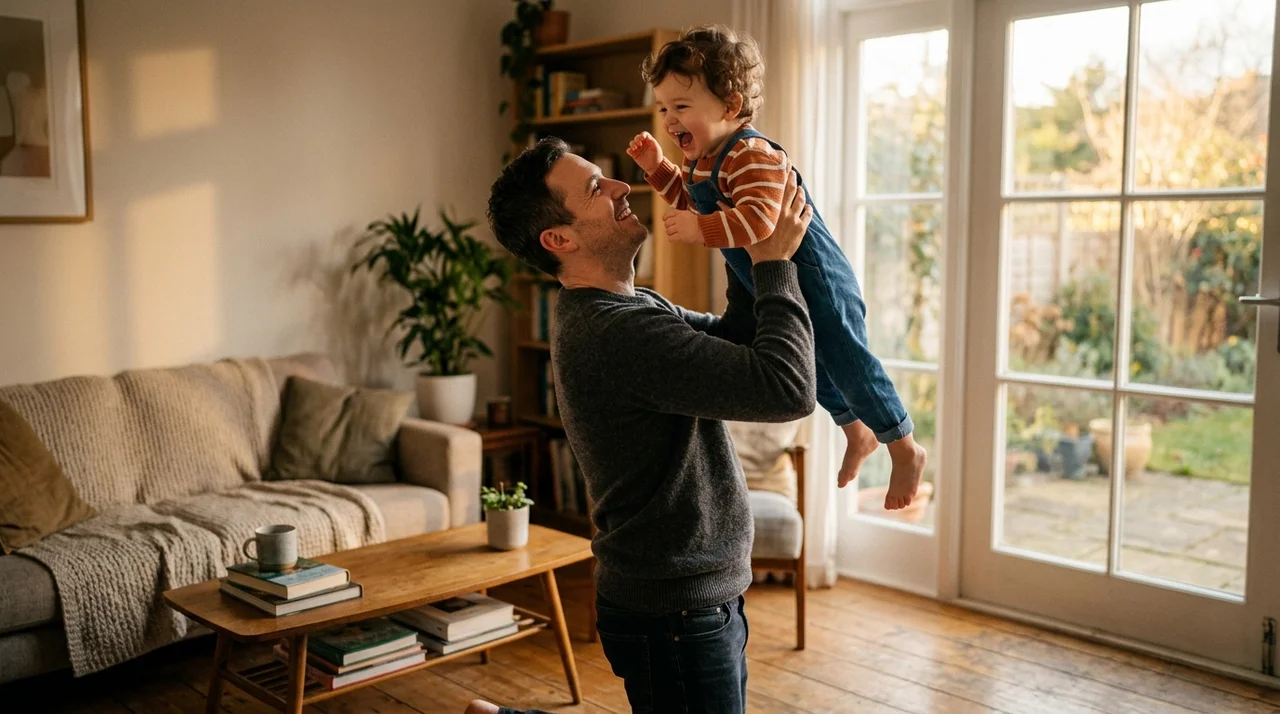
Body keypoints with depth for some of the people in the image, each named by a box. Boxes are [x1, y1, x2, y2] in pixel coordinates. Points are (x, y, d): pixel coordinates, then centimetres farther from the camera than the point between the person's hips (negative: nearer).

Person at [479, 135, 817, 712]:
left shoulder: (628, 307, 7)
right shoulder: (618, 332, -24)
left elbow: (734, 338, 16)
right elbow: (788, 389, -28)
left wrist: (748, 254, 4)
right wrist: (774, 263, -17)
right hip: (674, 615, -9)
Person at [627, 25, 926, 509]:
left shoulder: (753, 156, -29)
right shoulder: (703, 161, 3)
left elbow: (759, 219, -43)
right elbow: (690, 200, 21)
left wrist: (701, 230, -48)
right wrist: (657, 167, 10)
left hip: (816, 282, -10)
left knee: (844, 361, -1)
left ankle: (906, 450, 17)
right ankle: (858, 433, 44)